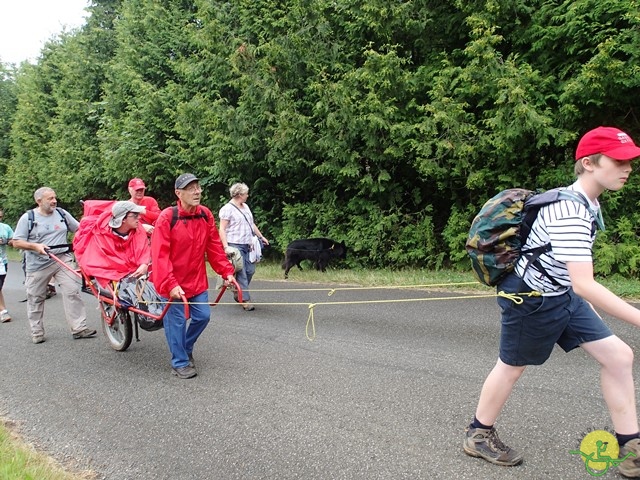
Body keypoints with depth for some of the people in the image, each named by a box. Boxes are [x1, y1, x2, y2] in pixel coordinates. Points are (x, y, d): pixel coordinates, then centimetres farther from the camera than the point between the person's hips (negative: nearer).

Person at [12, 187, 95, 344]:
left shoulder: (62, 213, 6)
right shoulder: (28, 218, -3)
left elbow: (78, 228, 16)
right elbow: (17, 242, -3)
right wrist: (35, 246, -19)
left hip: (62, 260, 2)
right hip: (38, 264, -1)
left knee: (72, 291, -9)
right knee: (36, 298, 8)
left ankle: (79, 328, -6)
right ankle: (37, 332, 22)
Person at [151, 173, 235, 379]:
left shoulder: (206, 215, -2)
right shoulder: (167, 217, -18)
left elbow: (214, 247, 5)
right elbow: (160, 255, -22)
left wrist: (226, 271, 1)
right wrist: (170, 284, -28)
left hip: (197, 280, 5)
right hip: (173, 283, -5)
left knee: (203, 316, 9)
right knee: (177, 321, 4)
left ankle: (186, 349, 36)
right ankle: (180, 362, 24)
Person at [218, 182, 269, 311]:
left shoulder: (245, 207, 18)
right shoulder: (227, 209, -7)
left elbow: (252, 224, 27)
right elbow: (222, 229, -11)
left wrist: (261, 236, 25)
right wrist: (226, 246, -20)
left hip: (248, 245, 8)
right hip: (235, 245, -8)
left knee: (250, 270, 6)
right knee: (241, 273, -7)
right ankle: (245, 300, -1)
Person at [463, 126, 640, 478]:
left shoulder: (586, 202, 3)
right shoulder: (569, 211, -29)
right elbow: (583, 284, -37)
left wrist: (587, 301, 24)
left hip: (562, 296, 9)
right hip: (530, 298, -9)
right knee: (512, 366, 9)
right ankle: (478, 435, 32)